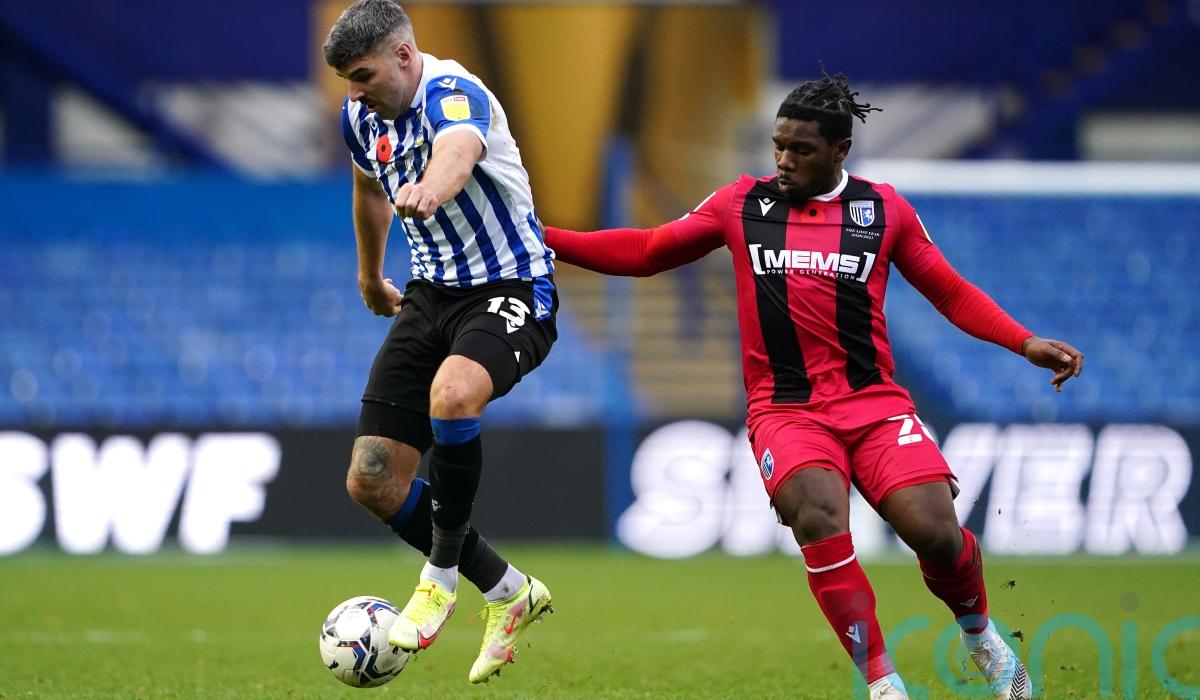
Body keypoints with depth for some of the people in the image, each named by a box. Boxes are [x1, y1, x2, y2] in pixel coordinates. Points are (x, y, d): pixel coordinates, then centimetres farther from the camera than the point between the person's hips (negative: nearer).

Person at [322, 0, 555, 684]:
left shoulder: (453, 93, -21)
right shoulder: (361, 117, 4)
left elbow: (459, 150, -47)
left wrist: (428, 191, -70)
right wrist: (371, 279, 40)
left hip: (511, 288, -8)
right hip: (433, 291, 8)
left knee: (453, 392, -40)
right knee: (371, 481, -2)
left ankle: (442, 573, -20)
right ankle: (509, 592, 17)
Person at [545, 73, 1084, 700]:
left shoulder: (883, 207, 7)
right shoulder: (743, 203, 7)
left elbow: (951, 293, 13)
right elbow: (645, 253, 13)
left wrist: (1026, 344, 1)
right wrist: (540, 239, 6)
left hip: (874, 402, 0)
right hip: (784, 409, 0)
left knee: (935, 532, -19)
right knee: (819, 514, -30)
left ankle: (981, 635, 15)